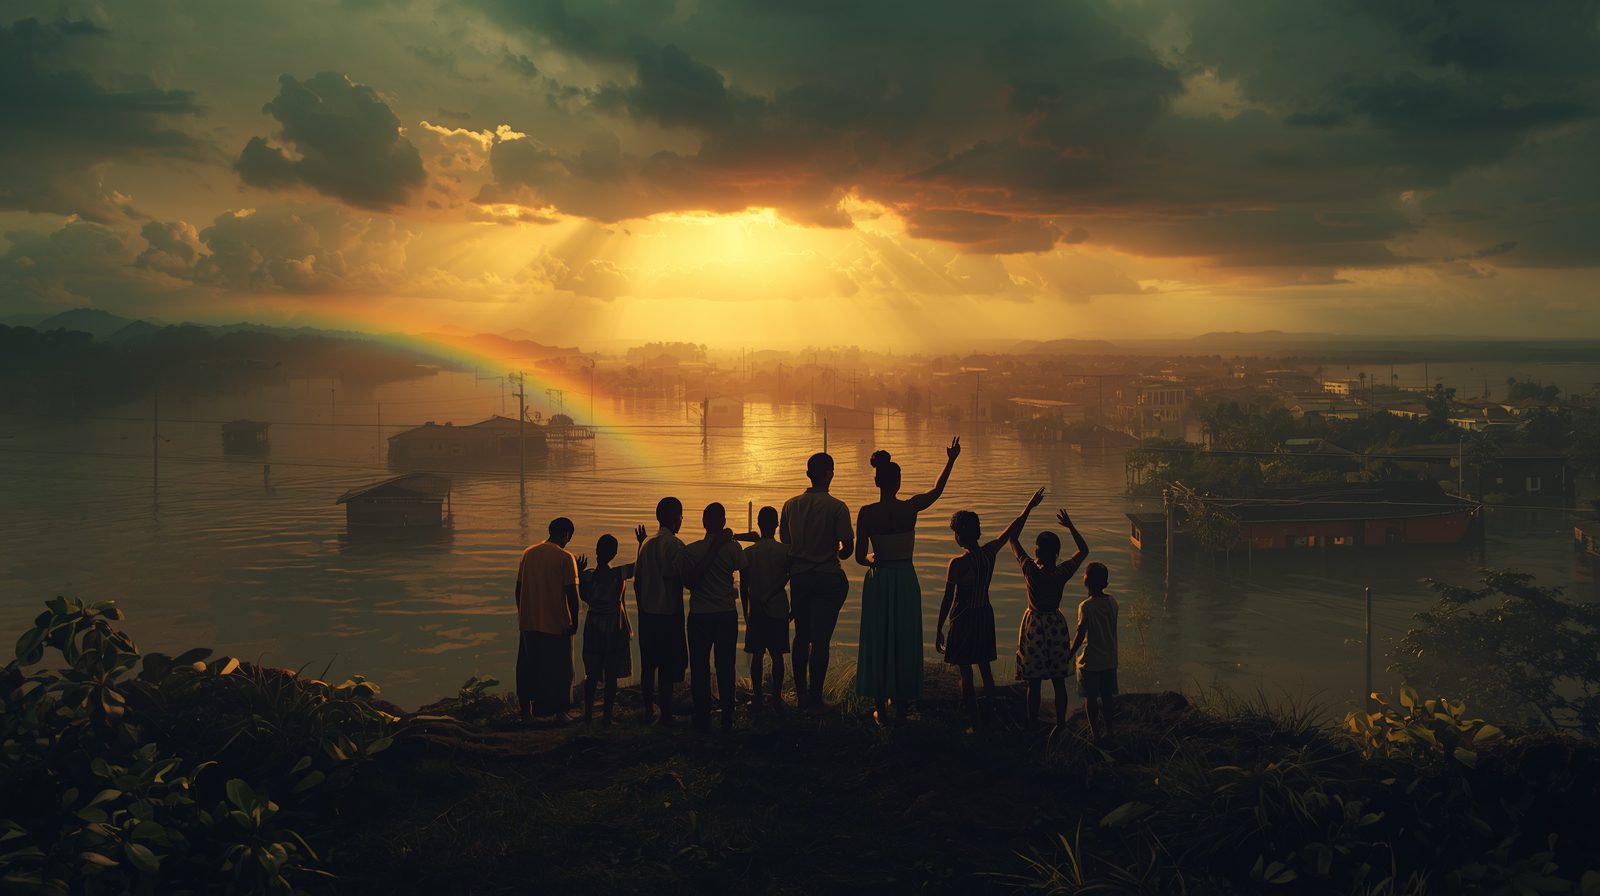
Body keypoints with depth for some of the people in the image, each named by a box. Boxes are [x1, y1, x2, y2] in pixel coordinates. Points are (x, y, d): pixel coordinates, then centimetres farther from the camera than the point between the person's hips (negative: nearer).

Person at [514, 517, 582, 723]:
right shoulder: (565, 558, -11)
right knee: (559, 670, 8)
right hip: (556, 624, -5)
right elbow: (572, 593, -14)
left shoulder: (528, 554, 6)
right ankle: (560, 713, 13)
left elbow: (519, 588, 10)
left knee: (528, 668, 14)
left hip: (529, 623, 5)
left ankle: (526, 712, 18)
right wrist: (574, 621, -4)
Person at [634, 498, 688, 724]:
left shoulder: (647, 544, 8)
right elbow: (683, 578, -20)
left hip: (647, 612, 7)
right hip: (669, 612, -6)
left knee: (648, 664, 13)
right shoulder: (675, 545, -13)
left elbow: (637, 580, 12)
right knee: (668, 666, -1)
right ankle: (666, 713, 2)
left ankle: (648, 710, 19)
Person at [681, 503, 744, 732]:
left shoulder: (690, 550, -3)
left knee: (699, 668, 6)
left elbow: (688, 582, -7)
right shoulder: (733, 548, -4)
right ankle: (727, 720, 7)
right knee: (725, 668, 5)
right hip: (726, 615, 0)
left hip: (698, 616, 0)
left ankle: (702, 719, 8)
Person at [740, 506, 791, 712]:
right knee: (777, 655, 5)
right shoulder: (785, 550, -5)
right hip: (779, 610, 0)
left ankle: (757, 698, 4)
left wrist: (746, 613, 10)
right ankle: (777, 698, 7)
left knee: (757, 655, 4)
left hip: (756, 612, 0)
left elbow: (743, 587, 1)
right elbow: (790, 577, -7)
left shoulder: (748, 553, -3)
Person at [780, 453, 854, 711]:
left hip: (799, 576, 4)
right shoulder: (836, 507, -11)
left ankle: (801, 694, 21)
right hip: (827, 578, -4)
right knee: (821, 640, 0)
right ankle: (815, 699, 2)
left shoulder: (790, 505, 2)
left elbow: (785, 542, 8)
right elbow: (848, 547, -12)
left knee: (801, 637, 15)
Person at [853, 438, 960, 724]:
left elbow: (860, 557, -8)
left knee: (878, 640, 10)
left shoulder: (867, 513, -11)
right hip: (906, 579, 1)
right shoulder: (910, 508, -9)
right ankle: (902, 704, 20)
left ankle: (881, 707, 16)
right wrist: (951, 461, 22)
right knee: (905, 641, 13)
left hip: (878, 580, 0)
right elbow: (937, 490, 11)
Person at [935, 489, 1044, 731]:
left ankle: (975, 724, 4)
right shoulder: (990, 552, -4)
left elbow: (947, 601, -18)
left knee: (965, 674, 2)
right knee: (985, 669, 16)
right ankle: (988, 718, 23)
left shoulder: (959, 564, -21)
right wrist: (1029, 507, 25)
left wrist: (939, 630, -11)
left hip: (963, 620, -6)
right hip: (985, 615, 6)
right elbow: (1012, 532, 12)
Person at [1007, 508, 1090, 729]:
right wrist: (1070, 526, 8)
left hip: (1033, 625, -2)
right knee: (1058, 682, 13)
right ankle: (1060, 724, 21)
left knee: (1034, 682, 6)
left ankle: (1033, 725, 14)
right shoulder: (1063, 572, -13)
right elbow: (1084, 550, 5)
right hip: (1057, 625, 2)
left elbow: (1012, 539, -9)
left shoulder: (1031, 570, -19)